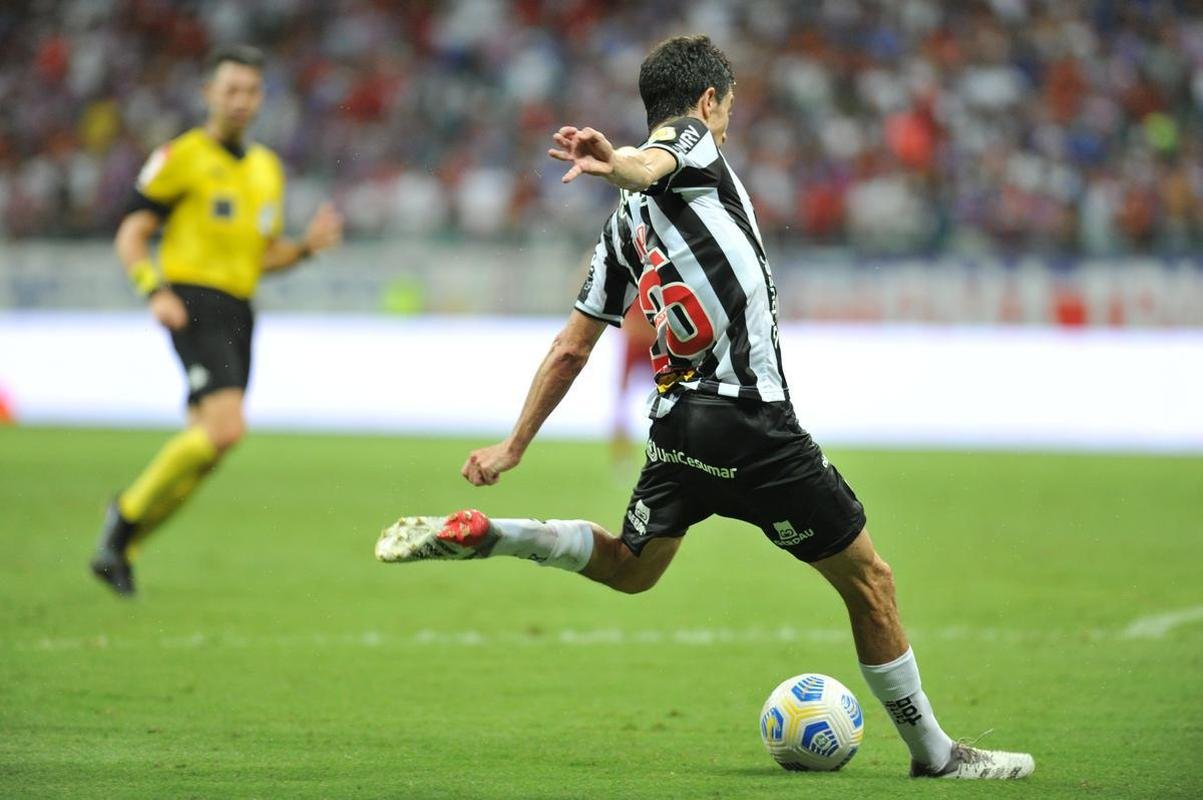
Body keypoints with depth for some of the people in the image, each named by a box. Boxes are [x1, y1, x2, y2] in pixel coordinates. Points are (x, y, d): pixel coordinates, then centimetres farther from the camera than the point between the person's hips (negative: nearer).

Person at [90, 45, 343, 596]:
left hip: (238, 312, 7)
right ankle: (129, 513, -5)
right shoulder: (182, 157, -2)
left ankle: (117, 549, 16)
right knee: (226, 427, -23)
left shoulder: (267, 168, 19)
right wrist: (154, 291, -19)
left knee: (205, 442, 5)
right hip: (194, 304, -7)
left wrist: (308, 245, 5)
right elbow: (131, 234, -3)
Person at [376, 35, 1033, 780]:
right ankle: (934, 752, 10)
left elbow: (571, 348, 20)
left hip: (677, 423, 7)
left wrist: (514, 447, 24)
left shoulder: (625, 225, 19)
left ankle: (475, 534, 12)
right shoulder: (692, 142, 1)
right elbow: (655, 164, -25)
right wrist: (616, 163, -49)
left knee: (630, 568, 28)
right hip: (753, 423, -7)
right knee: (868, 580, 4)